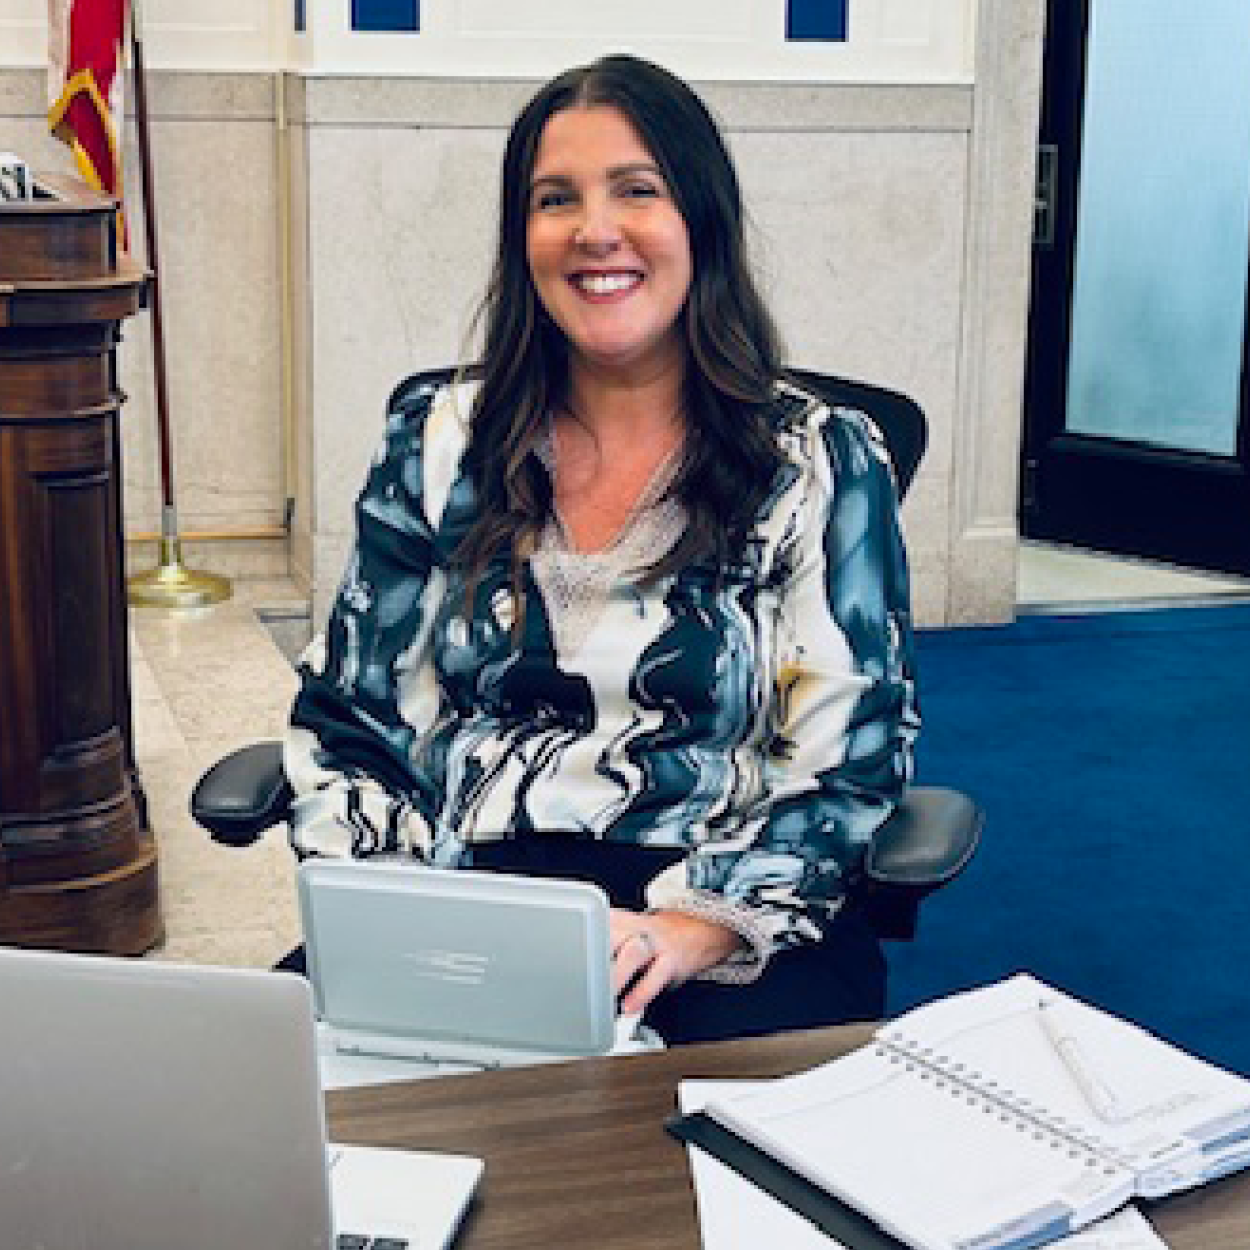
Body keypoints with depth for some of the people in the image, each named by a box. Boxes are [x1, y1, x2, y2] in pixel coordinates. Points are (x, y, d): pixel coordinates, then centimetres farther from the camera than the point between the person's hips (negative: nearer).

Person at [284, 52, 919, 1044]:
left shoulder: (821, 461, 4)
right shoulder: (439, 440, 11)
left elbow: (849, 768, -1)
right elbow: (349, 723, 11)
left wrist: (688, 930, -18)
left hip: (728, 924, -1)